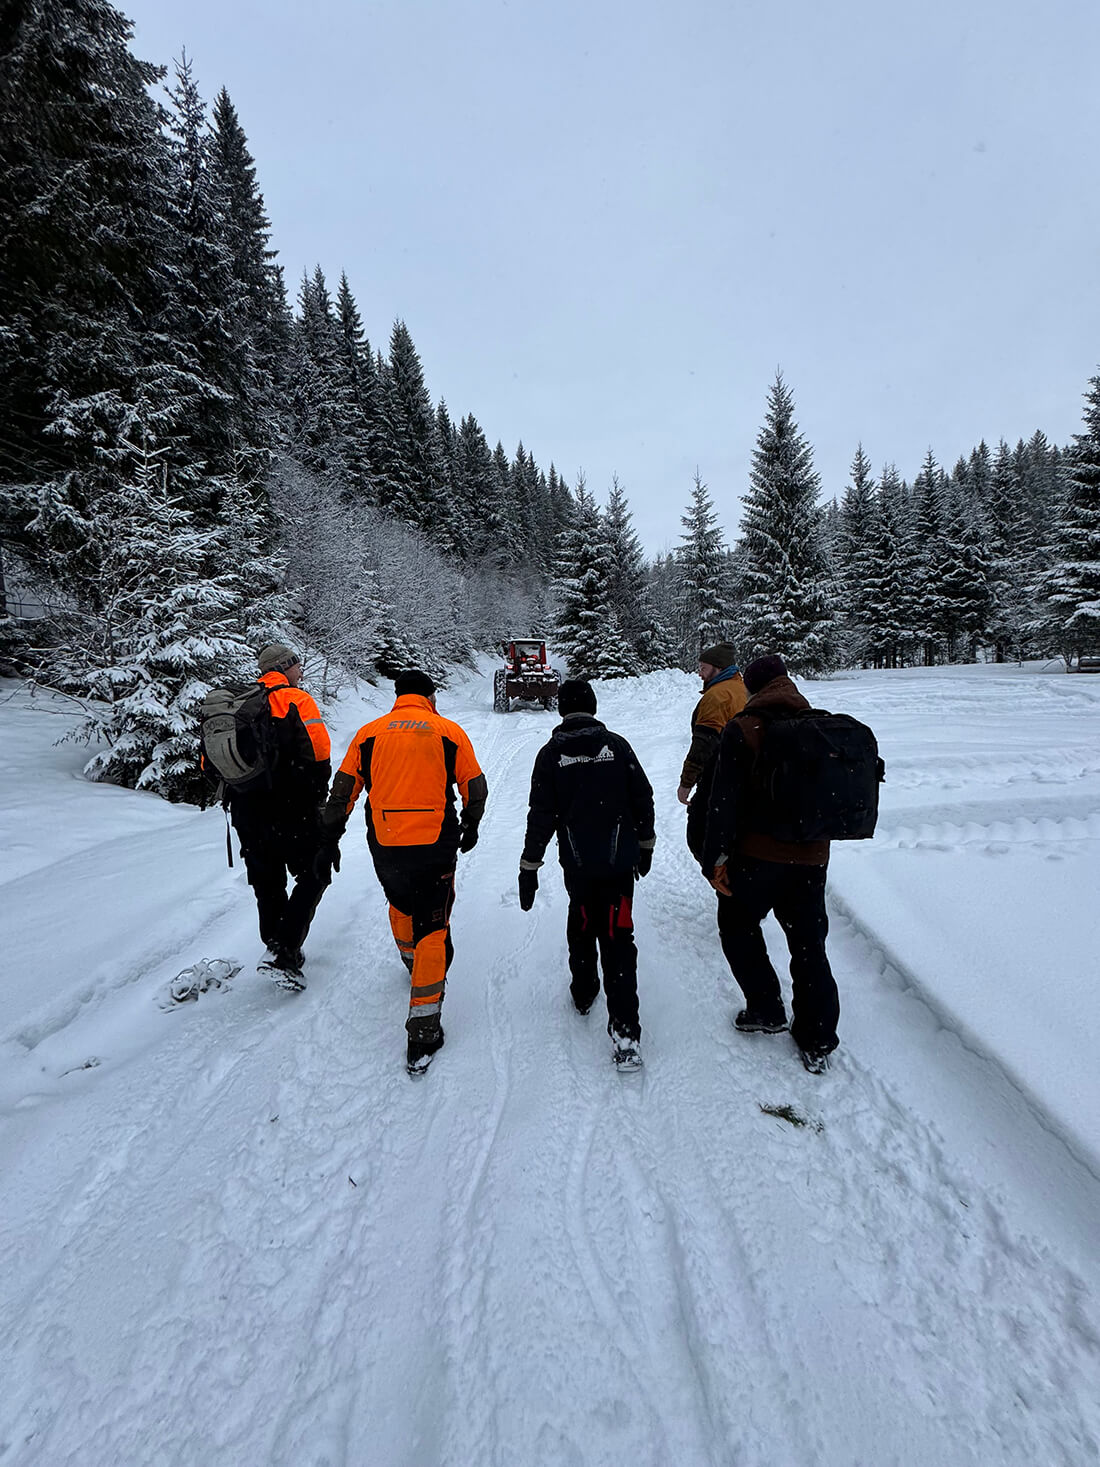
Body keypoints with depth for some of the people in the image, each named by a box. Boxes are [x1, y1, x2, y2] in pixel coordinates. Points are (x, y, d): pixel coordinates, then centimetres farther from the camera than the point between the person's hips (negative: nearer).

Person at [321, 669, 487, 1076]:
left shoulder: (368, 733, 6)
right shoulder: (449, 731, 2)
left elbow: (342, 790, 7)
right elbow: (475, 788, 5)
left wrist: (330, 837, 18)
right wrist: (470, 828, 22)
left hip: (384, 846, 3)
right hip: (434, 845, -3)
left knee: (400, 904, 29)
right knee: (432, 929, 4)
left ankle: (412, 961, 56)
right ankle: (423, 1031, 3)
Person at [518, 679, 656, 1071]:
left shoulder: (551, 754, -4)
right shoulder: (617, 745, -2)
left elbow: (541, 815, -5)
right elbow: (643, 800, 3)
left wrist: (529, 867, 2)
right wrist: (645, 845, 17)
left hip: (577, 863, 1)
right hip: (620, 861, 0)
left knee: (581, 925, 23)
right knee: (617, 938, -1)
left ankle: (583, 993, 42)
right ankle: (624, 1032, -6)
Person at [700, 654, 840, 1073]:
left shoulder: (742, 730, -11)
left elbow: (724, 800, -15)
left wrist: (715, 859, -11)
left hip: (757, 854, -5)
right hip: (811, 855, 5)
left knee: (738, 927, 18)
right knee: (809, 943, 15)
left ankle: (766, 1010, 23)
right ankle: (817, 1041, 22)